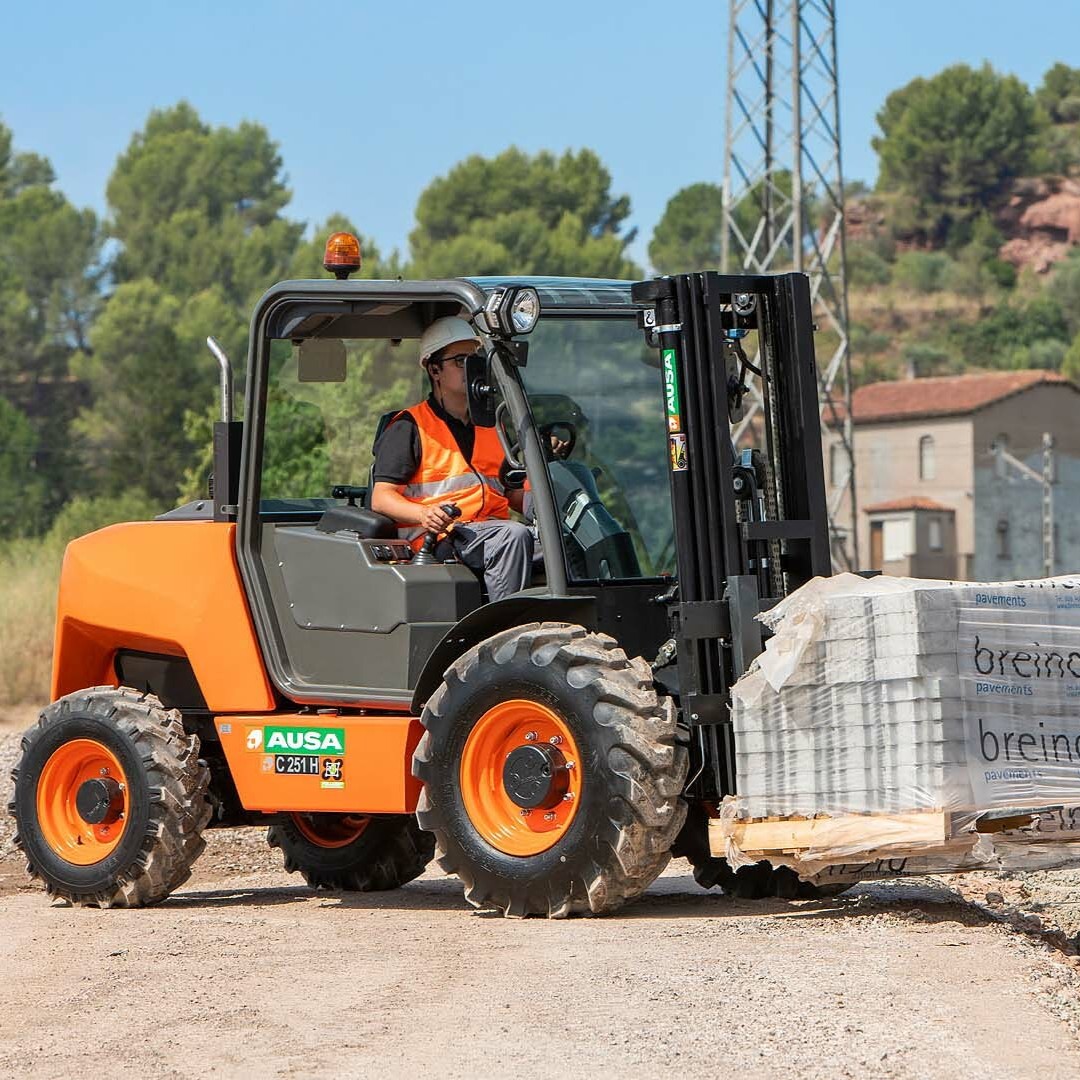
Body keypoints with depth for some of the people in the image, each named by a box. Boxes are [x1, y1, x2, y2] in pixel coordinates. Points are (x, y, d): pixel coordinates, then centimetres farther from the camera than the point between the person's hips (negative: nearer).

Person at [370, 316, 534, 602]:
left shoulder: (493, 427, 28)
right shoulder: (408, 428, 7)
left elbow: (517, 495, 26)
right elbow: (381, 498, -3)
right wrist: (424, 514, -24)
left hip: (492, 529, 6)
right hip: (439, 537, -6)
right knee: (514, 536, -35)